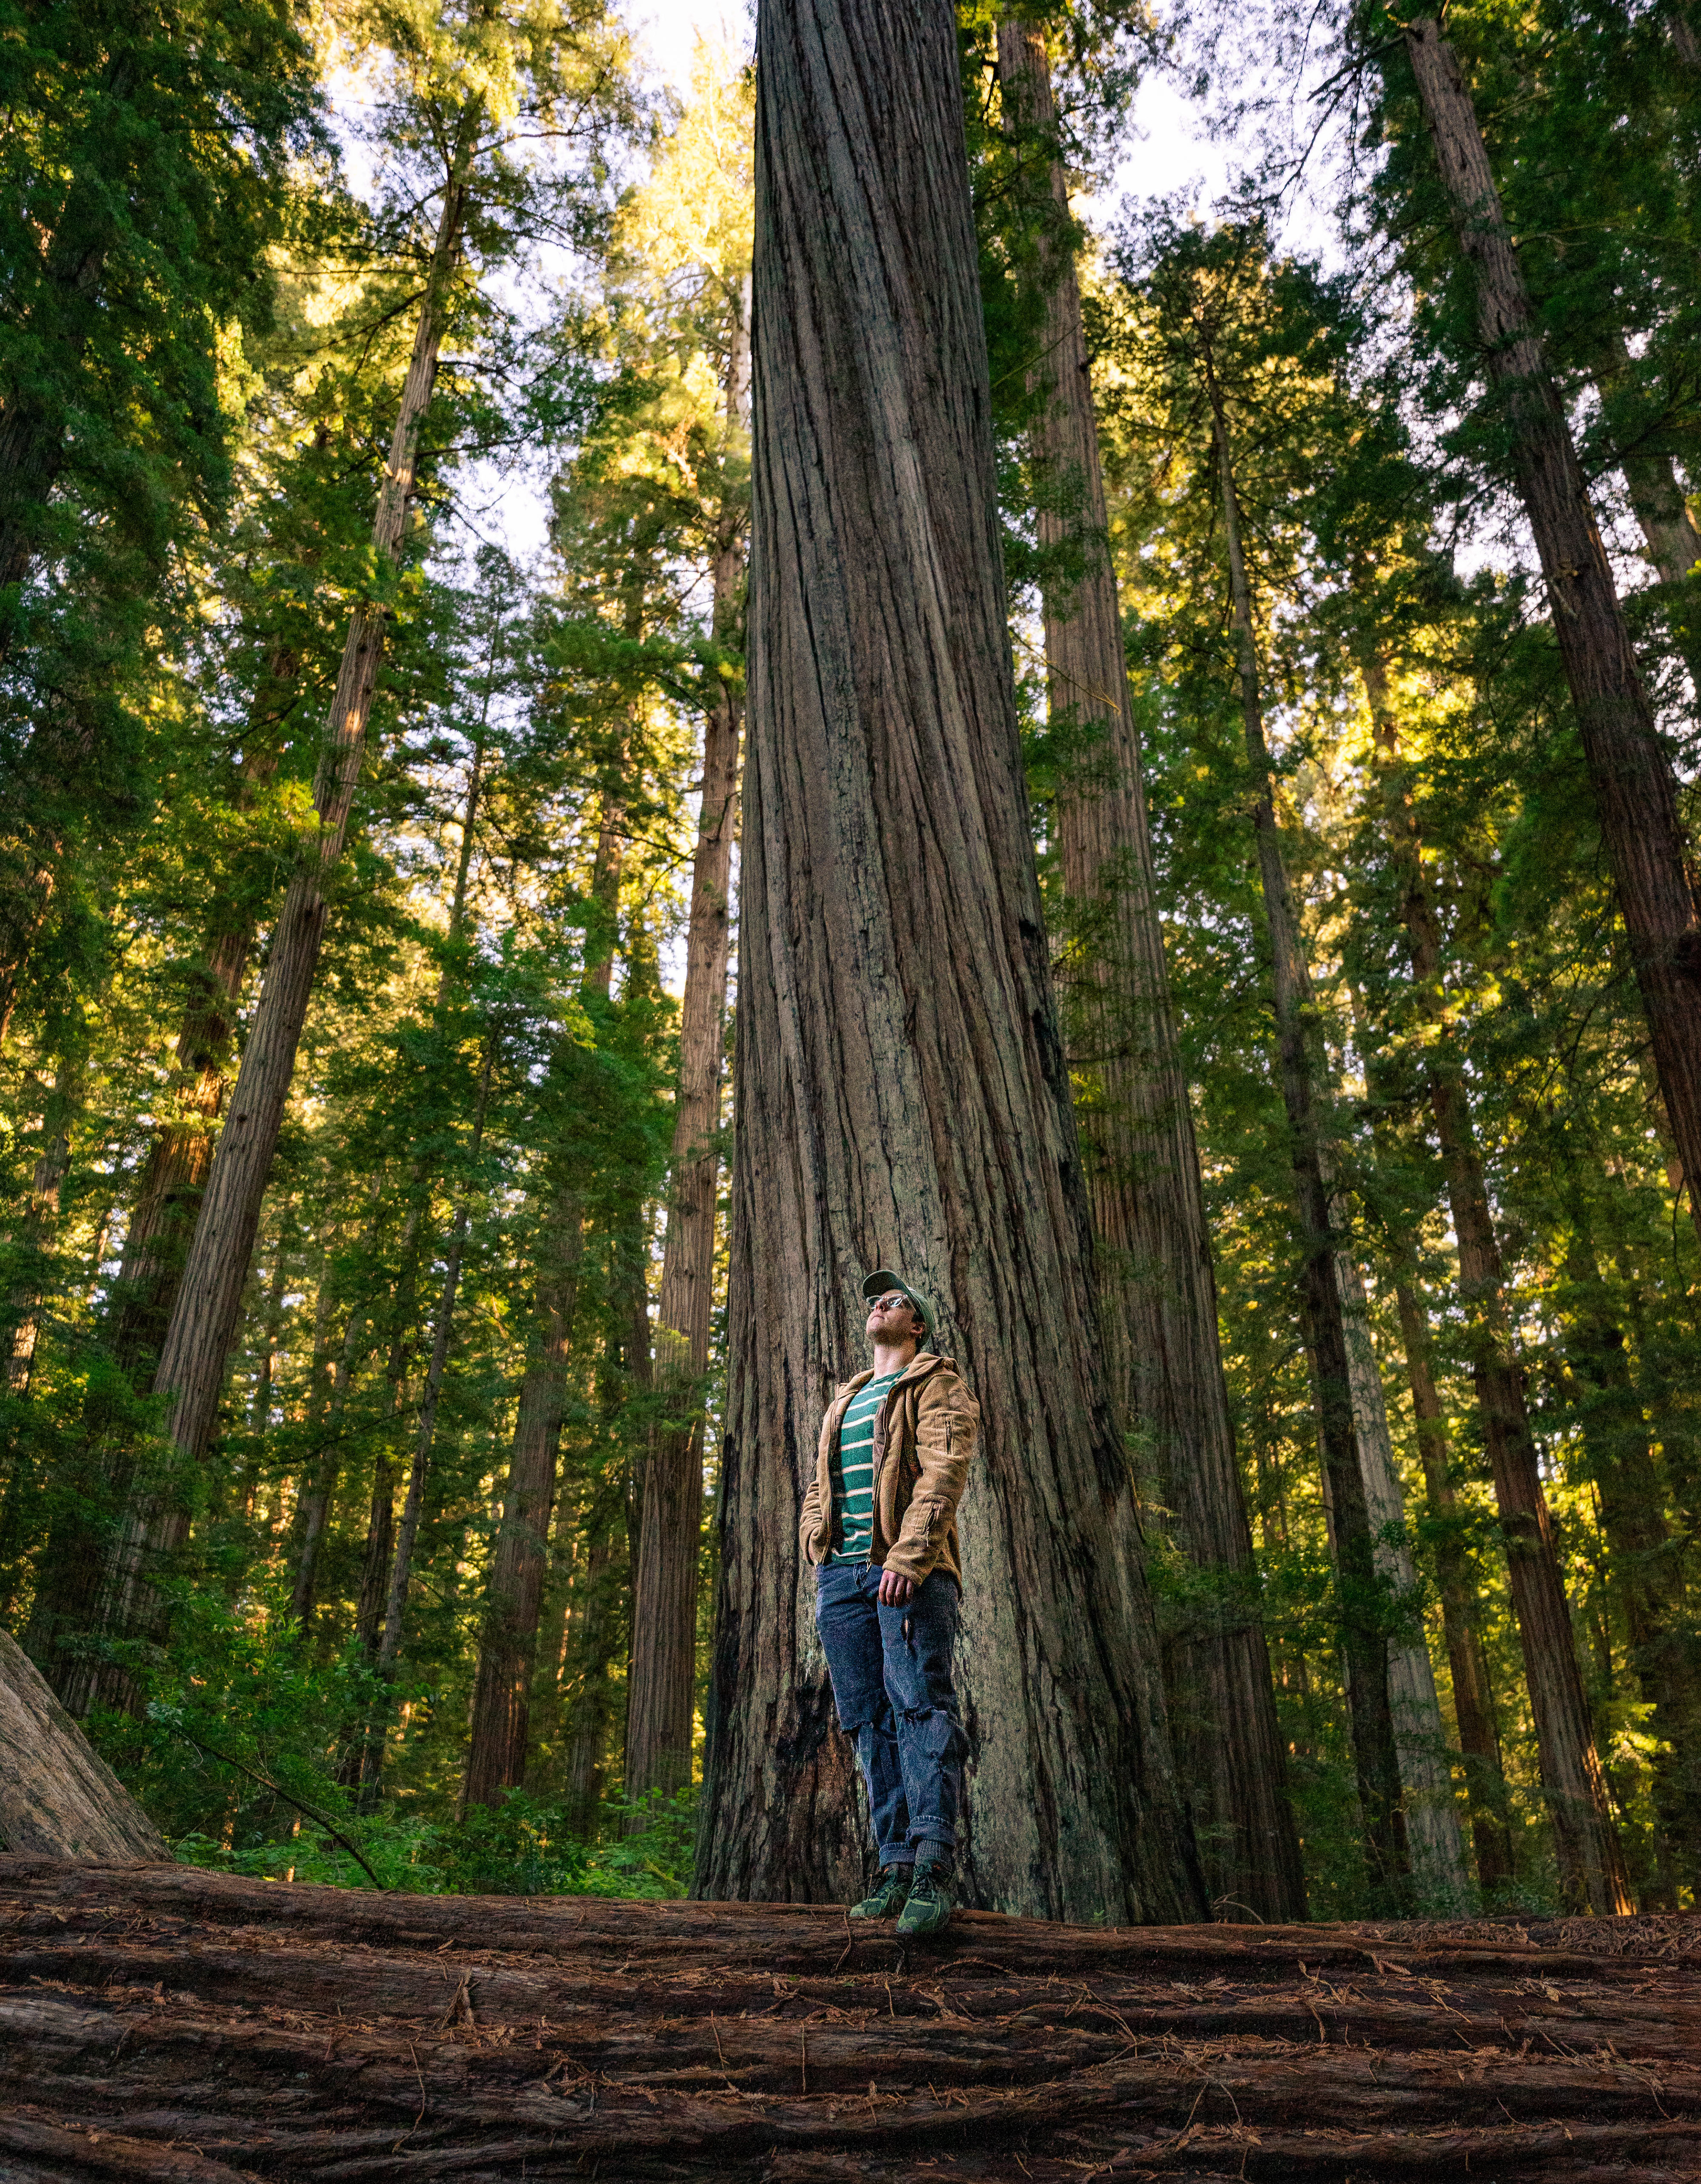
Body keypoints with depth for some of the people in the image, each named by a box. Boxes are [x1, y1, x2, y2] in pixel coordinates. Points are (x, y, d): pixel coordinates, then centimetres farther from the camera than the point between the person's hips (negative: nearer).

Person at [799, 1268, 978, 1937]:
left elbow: (944, 1471, -9)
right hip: (841, 1575, 6)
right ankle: (896, 1864, 6)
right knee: (871, 1720, 3)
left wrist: (908, 1555, -21)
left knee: (921, 1705, -14)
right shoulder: (845, 1400, 28)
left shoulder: (938, 1388, 7)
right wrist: (816, 1548, 9)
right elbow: (817, 1487, 28)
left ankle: (935, 1868, -16)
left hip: (910, 1572, -6)